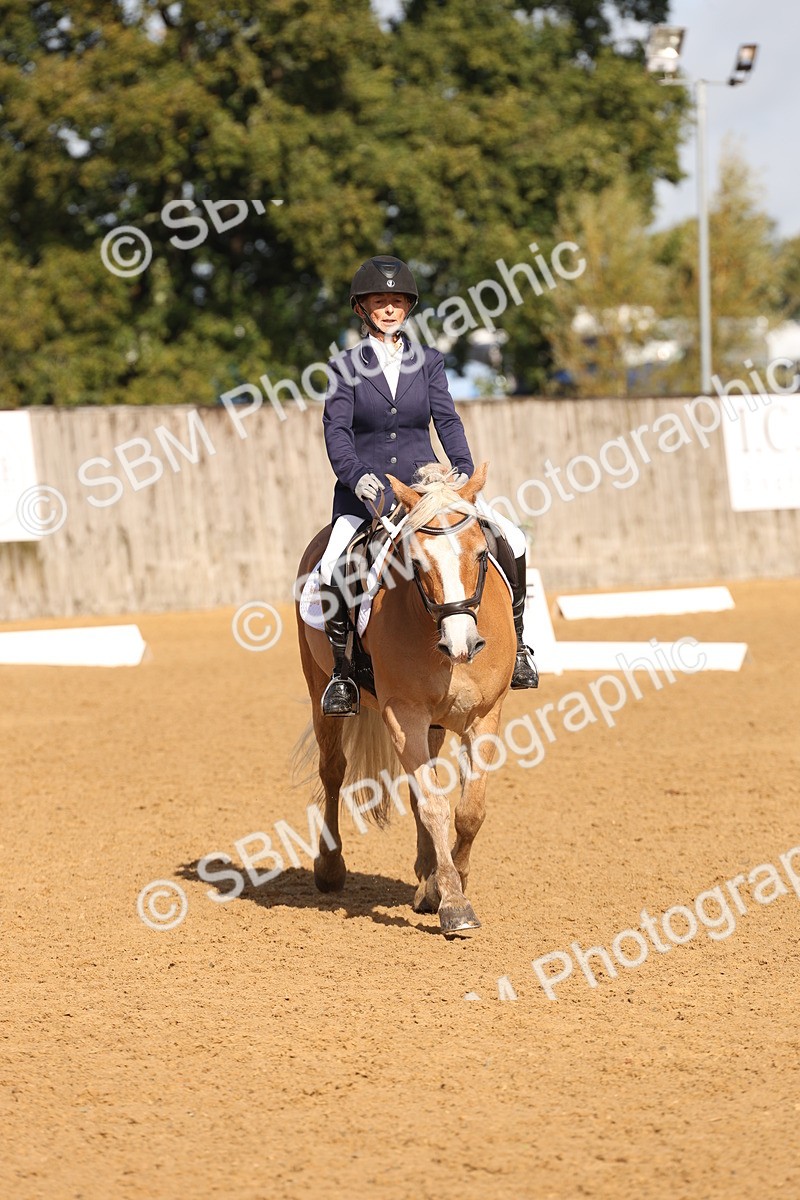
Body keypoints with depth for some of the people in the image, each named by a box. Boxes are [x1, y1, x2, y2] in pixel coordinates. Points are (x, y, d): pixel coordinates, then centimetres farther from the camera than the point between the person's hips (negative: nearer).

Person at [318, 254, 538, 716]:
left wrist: (464, 471, -16)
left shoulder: (429, 362, 10)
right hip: (366, 492, -2)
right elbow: (337, 432, -6)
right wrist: (360, 479, -24)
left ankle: (514, 642, 1)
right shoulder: (345, 368, 4)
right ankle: (342, 671, -10)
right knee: (333, 570, -28)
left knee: (512, 540, -15)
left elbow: (447, 421, 1)